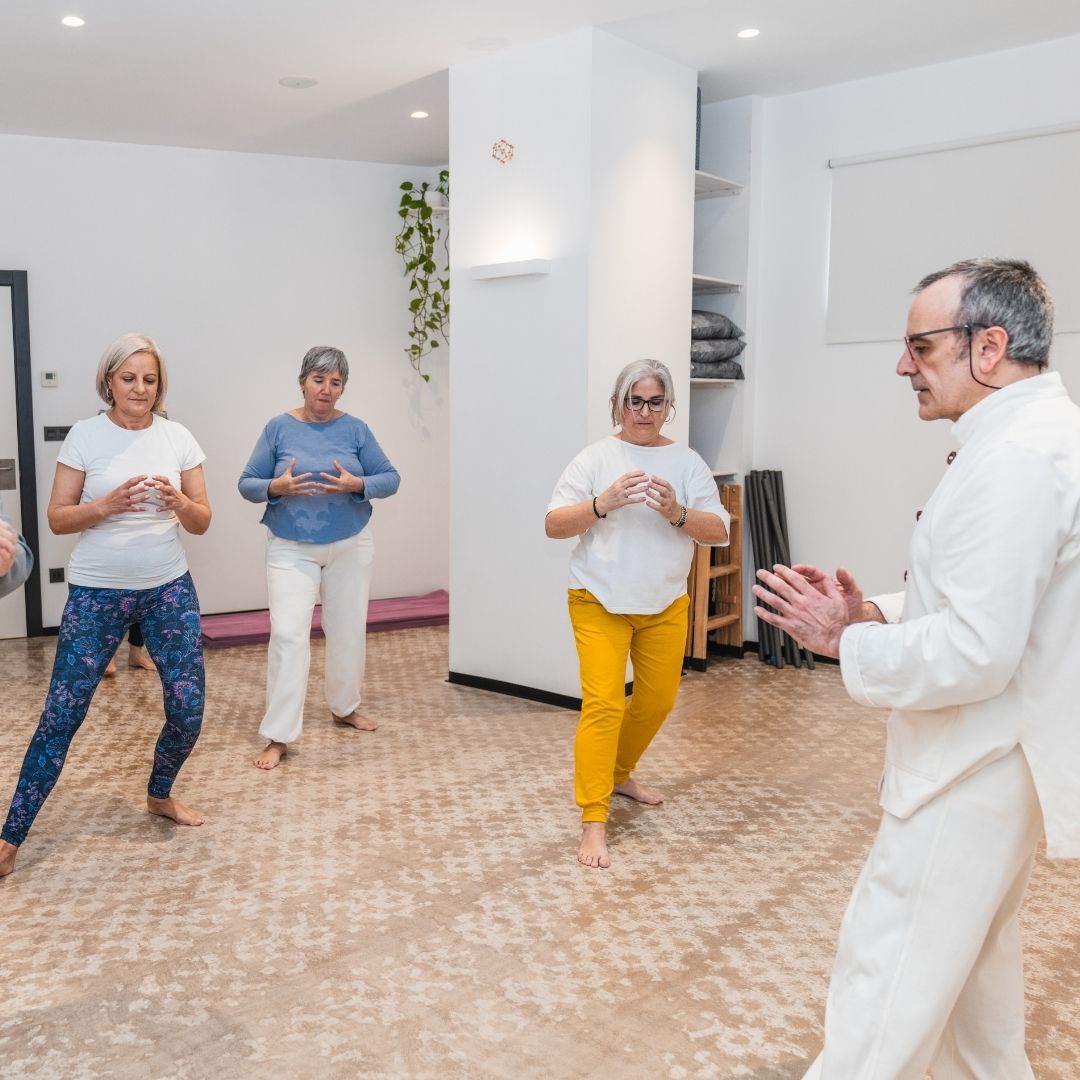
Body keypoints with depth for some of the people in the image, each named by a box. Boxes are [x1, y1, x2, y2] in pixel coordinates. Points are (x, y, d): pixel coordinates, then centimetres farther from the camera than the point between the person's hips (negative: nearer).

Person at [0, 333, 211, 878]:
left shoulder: (178, 438, 1)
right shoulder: (85, 435, -5)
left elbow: (201, 522, 1)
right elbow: (57, 518, -4)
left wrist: (178, 502, -21)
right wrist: (107, 505, -23)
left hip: (168, 589, 2)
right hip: (96, 593, -2)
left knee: (188, 708, 2)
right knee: (62, 713, -1)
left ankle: (159, 795, 32)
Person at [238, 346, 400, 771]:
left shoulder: (355, 429, -2)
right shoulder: (279, 428, -4)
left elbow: (390, 478, 0)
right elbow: (247, 483, -1)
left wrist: (357, 485, -20)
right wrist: (276, 488, -22)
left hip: (350, 546, 2)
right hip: (291, 549, -2)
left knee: (348, 631, 12)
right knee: (288, 634, -10)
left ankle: (345, 707, 35)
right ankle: (278, 737, -3)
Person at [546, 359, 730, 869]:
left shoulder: (687, 462, 1)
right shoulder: (595, 458, -5)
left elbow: (719, 531, -3)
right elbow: (553, 525, -9)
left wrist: (676, 513, -22)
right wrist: (604, 502, -25)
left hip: (665, 604, 4)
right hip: (600, 602, -4)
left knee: (657, 700, 15)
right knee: (602, 703, -11)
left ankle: (619, 773, 40)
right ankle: (594, 821, -4)